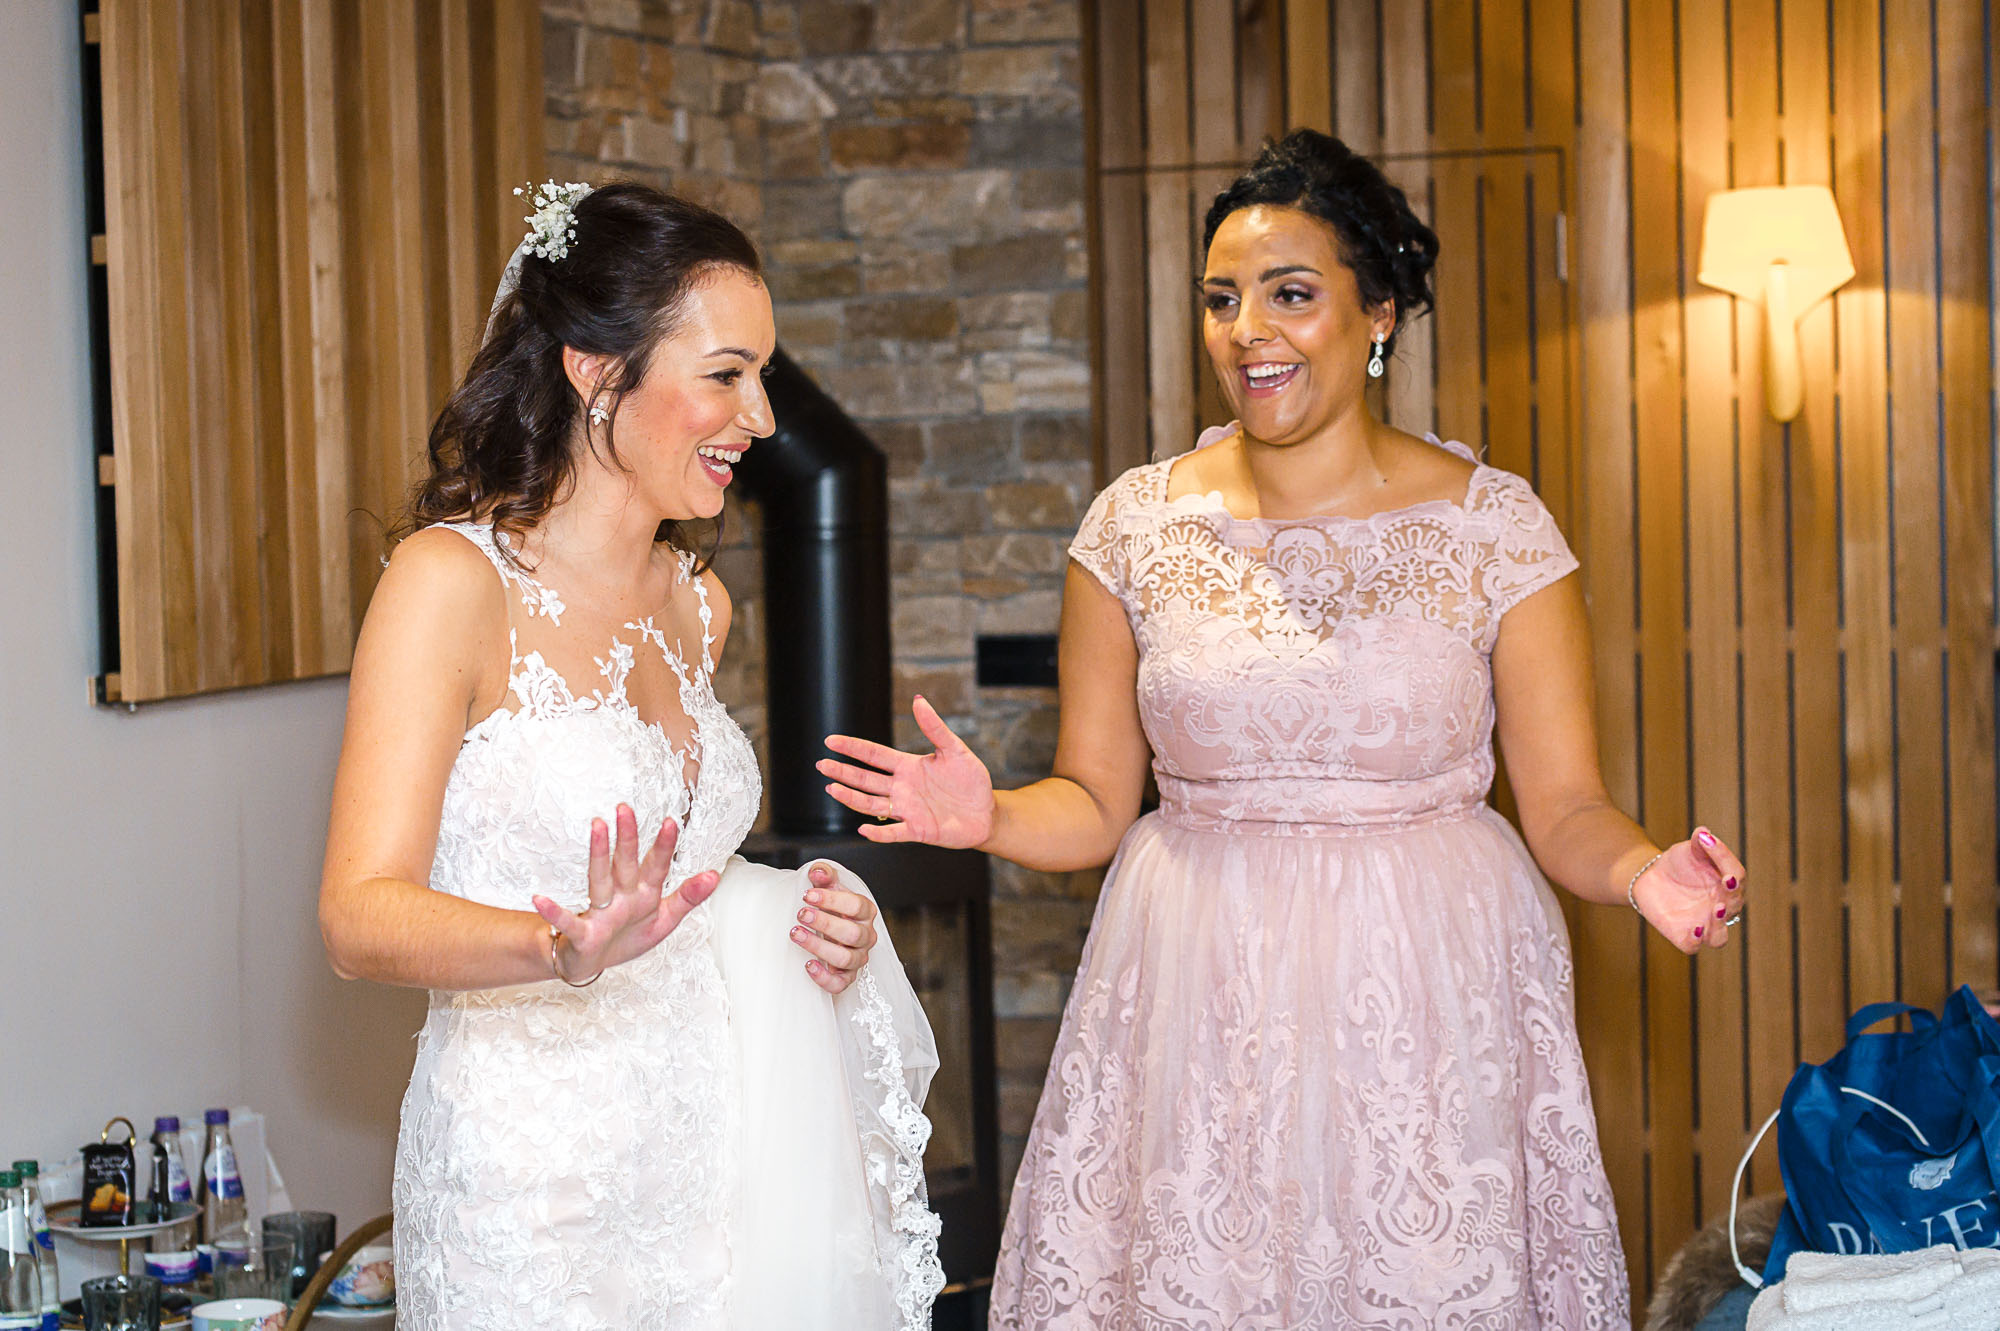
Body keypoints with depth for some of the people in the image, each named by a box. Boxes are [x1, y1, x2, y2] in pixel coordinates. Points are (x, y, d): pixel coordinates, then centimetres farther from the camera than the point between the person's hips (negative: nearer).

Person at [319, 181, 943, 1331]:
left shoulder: (699, 604, 10)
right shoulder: (454, 581, -13)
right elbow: (361, 913, -20)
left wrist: (807, 928, 4)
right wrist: (568, 949, -38)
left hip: (718, 1140, 7)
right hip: (539, 1180, -7)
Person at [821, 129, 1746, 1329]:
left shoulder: (1494, 525, -2)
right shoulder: (1135, 525, 3)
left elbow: (1568, 808, -1)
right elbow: (1093, 803, 7)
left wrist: (1643, 872, -21)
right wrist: (988, 817, -14)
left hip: (1429, 1002, -1)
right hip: (1198, 1009, 1)